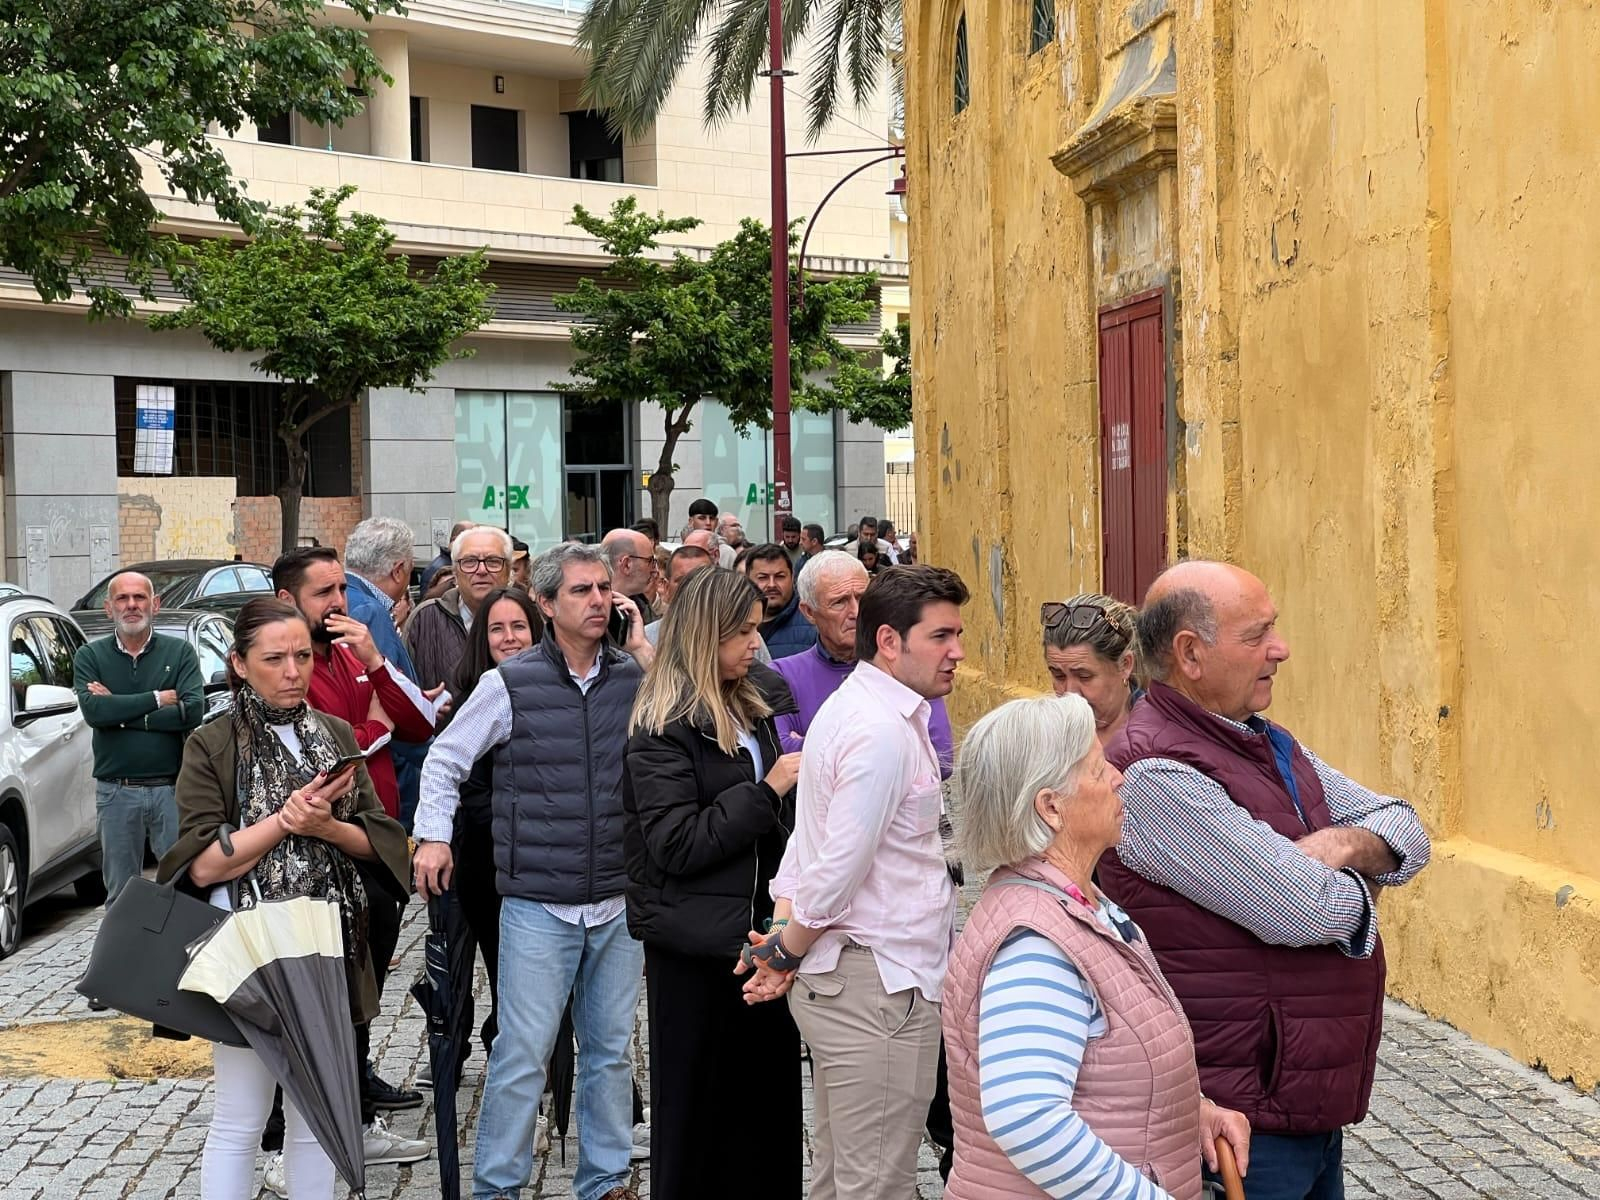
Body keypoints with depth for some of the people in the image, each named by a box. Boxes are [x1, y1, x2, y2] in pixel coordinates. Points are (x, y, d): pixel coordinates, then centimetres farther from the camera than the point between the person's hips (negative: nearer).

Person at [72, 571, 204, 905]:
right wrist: (157, 699, -10)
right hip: (116, 792, 1)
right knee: (120, 894, 10)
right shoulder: (90, 656, 5)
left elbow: (193, 710, -12)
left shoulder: (180, 652, 3)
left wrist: (119, 710, -11)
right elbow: (93, 711, -12)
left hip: (172, 789, -1)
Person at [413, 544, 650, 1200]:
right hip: (539, 905, -3)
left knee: (611, 1049, 13)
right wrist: (434, 836, -5)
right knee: (523, 1052, -1)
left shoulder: (636, 676, 5)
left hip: (620, 901, 3)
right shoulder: (510, 683, -4)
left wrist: (649, 652, -6)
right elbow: (445, 759, 5)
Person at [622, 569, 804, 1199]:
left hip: (760, 927, 7)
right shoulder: (663, 727, -13)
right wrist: (767, 789, -19)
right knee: (698, 1106, 6)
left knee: (770, 1098, 10)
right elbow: (676, 845, -20)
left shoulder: (754, 704, 11)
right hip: (697, 945, -7)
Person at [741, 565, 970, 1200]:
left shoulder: (852, 707, 13)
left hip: (840, 980, 10)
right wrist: (786, 954, -7)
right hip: (879, 985, -10)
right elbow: (838, 869, -21)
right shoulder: (884, 731, -19)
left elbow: (808, 838, 13)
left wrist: (785, 938, 3)